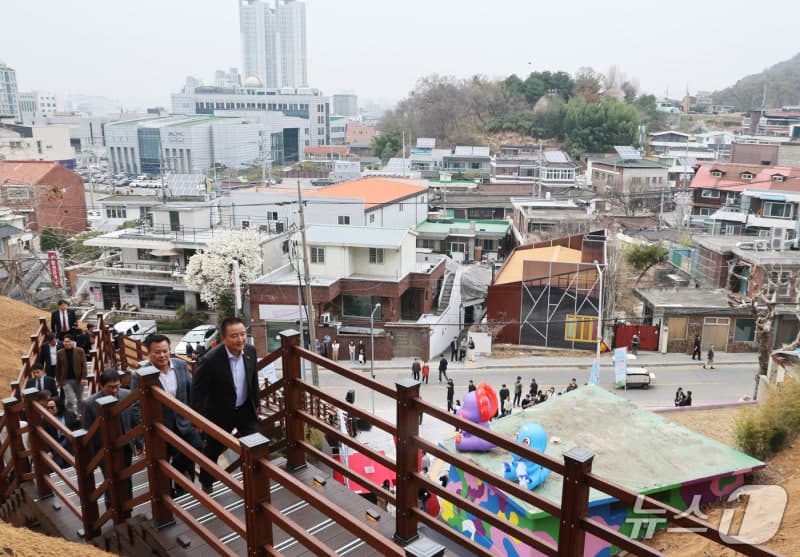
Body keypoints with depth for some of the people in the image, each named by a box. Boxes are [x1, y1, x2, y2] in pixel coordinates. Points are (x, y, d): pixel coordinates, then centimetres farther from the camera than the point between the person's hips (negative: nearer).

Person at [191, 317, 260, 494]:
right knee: (213, 450, 17)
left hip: (245, 408, 4)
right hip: (220, 413, -3)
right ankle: (206, 483, 43)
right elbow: (198, 391, -19)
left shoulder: (250, 350, -13)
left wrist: (256, 402, 12)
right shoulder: (211, 359, -30)